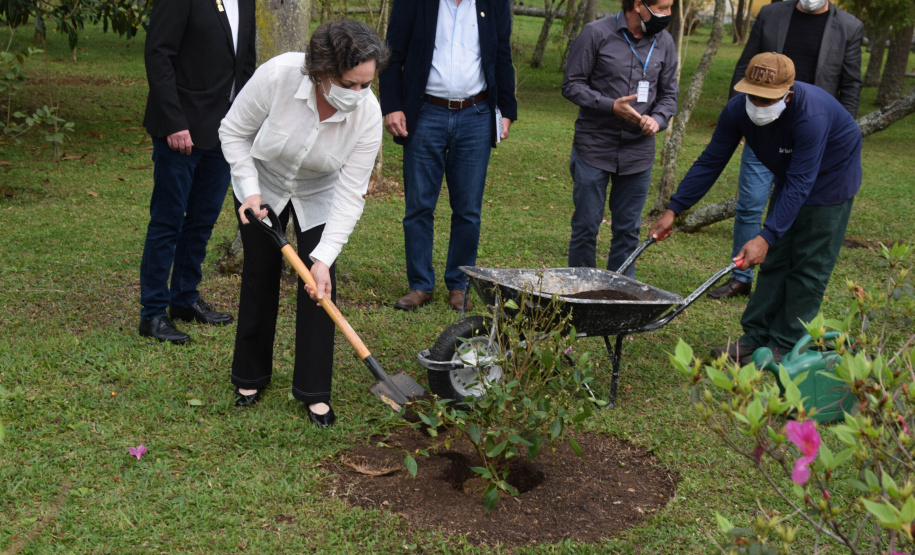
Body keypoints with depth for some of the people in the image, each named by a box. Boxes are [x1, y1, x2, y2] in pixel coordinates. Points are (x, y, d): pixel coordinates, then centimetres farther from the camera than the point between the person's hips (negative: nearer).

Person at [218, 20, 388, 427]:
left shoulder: (368, 114, -31)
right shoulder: (278, 75, -34)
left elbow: (350, 194, -27)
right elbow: (234, 132, -17)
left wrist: (325, 258, -33)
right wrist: (249, 190, -24)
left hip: (320, 195, 0)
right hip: (263, 184, 0)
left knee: (319, 283, -8)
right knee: (260, 275, 7)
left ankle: (314, 391, 5)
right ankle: (250, 376, 26)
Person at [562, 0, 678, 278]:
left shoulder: (664, 42, 5)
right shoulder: (597, 33, -7)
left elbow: (669, 94, 12)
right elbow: (572, 84, -5)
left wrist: (658, 119, -10)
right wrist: (611, 106, -17)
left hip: (638, 152, 4)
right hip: (594, 148, -3)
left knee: (628, 229, 9)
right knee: (586, 226, 3)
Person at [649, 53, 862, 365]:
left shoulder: (812, 115, -38)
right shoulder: (738, 110, -21)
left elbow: (800, 185, -40)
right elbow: (710, 162, -14)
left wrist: (766, 238, -47)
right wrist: (673, 210, -18)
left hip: (830, 180, -6)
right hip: (791, 179, 6)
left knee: (808, 267, -3)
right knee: (775, 262, 6)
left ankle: (785, 348, 4)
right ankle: (755, 339, 11)